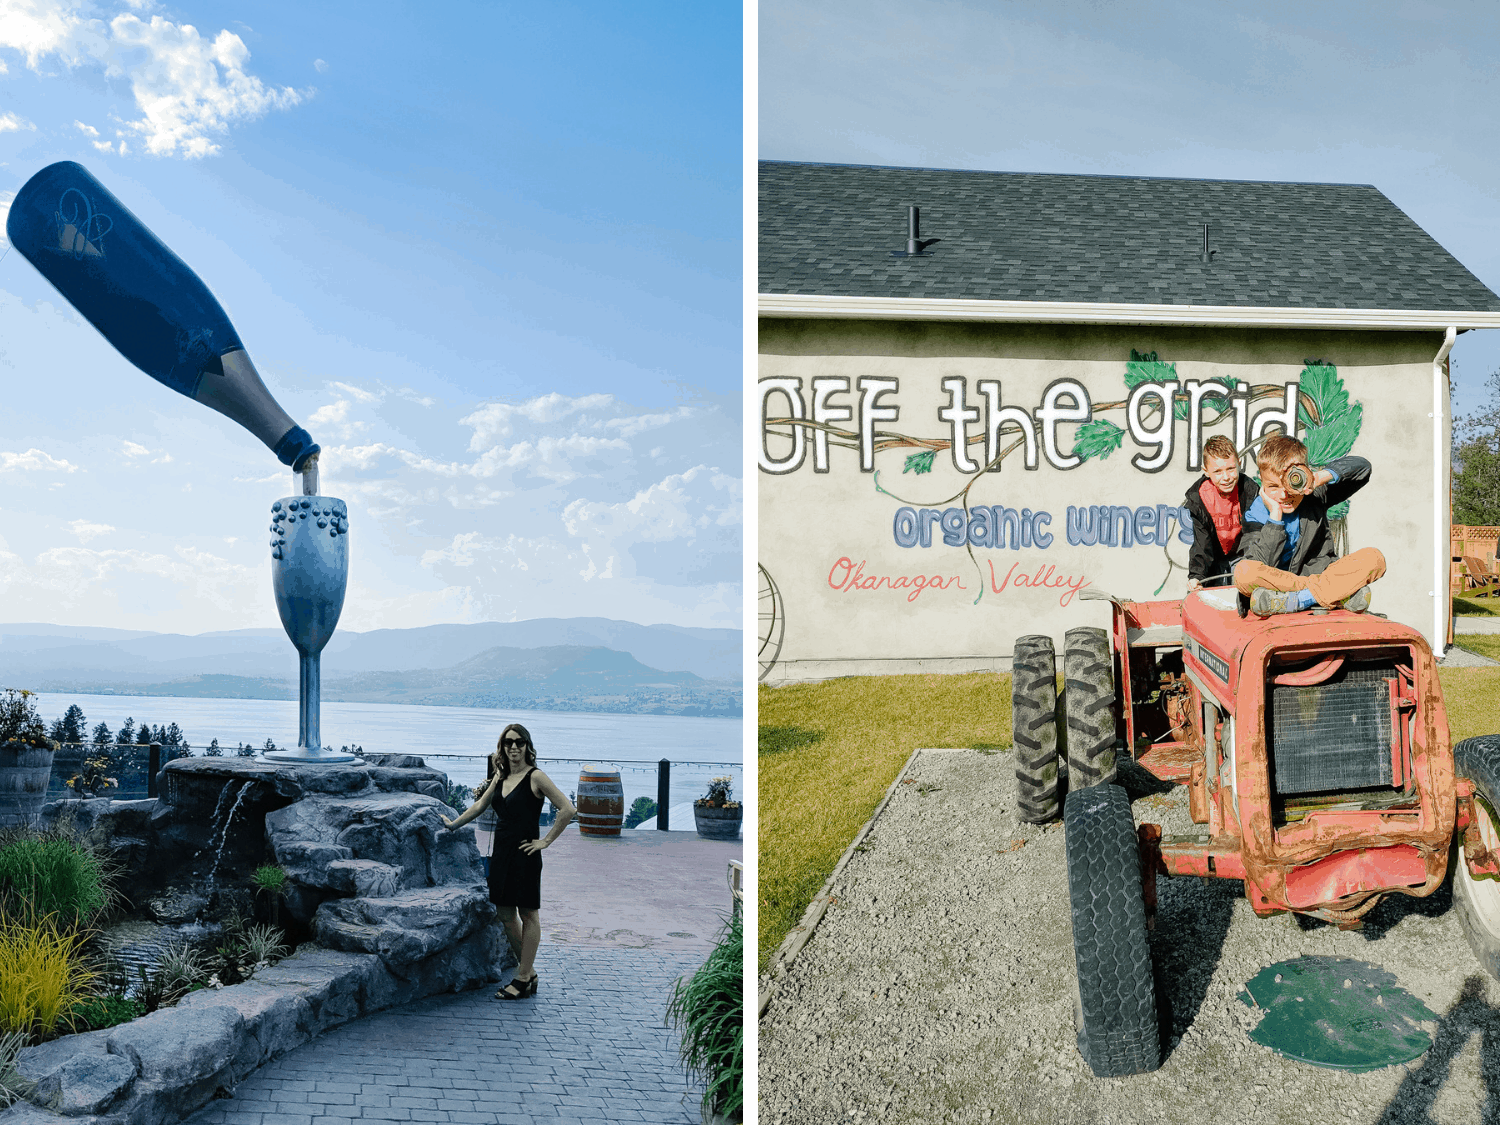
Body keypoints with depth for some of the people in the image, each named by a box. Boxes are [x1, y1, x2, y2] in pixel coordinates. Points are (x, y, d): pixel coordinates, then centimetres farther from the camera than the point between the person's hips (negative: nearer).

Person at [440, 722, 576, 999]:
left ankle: (523, 979, 6)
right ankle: (529, 975, 20)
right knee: (506, 915, 10)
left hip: (524, 854, -8)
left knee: (528, 915, 1)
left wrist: (546, 841, -12)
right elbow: (480, 805, 29)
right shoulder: (500, 777, 12)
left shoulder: (535, 777, -9)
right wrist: (454, 824, 34)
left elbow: (568, 810, -15)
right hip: (501, 852, 8)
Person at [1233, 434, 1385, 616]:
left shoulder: (1315, 497, 1)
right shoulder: (1256, 514, -6)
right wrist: (1275, 517, -20)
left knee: (1374, 558, -19)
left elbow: (1362, 467, -5)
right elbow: (1261, 566, -19)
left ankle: (1297, 599, -28)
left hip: (1320, 574, 2)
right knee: (1242, 571, -35)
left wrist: (1321, 478, -22)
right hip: (1276, 582, -2)